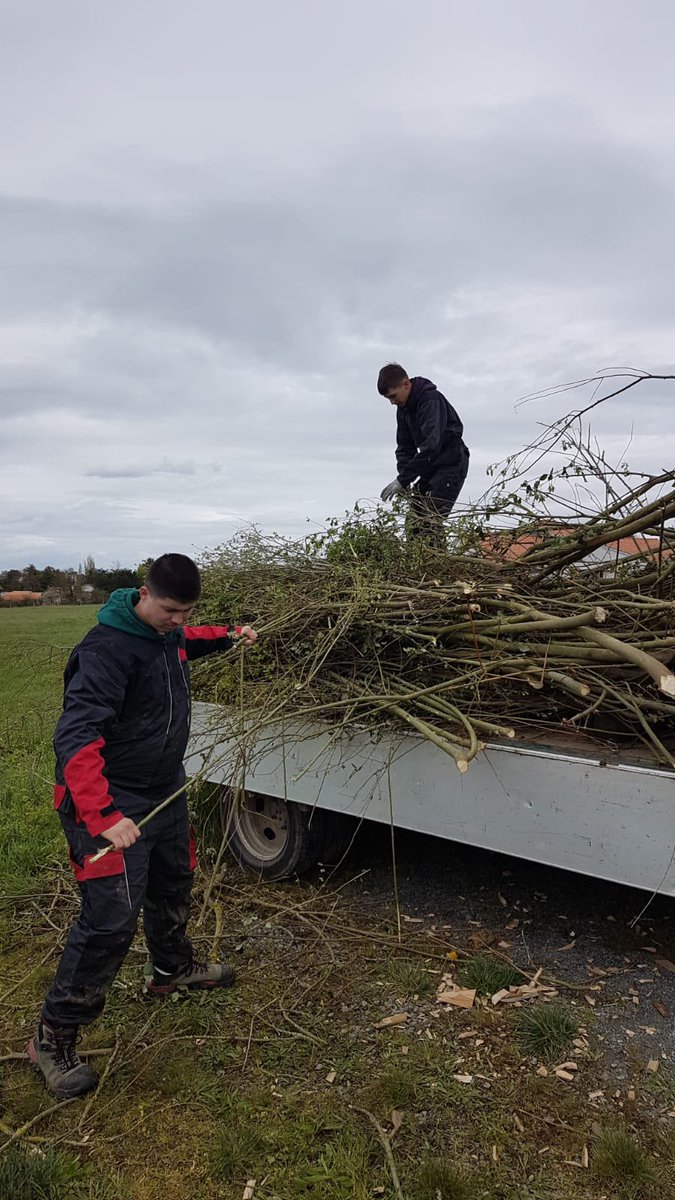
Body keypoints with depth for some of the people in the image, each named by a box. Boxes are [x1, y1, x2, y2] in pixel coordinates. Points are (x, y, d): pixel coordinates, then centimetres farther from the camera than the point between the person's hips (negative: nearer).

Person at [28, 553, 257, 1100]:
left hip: (166, 789, 9)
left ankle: (173, 968, 52)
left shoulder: (168, 632, 1)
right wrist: (102, 816, -39)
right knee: (112, 920, -10)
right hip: (114, 801, -9)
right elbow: (76, 737, -32)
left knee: (173, 885, 25)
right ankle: (54, 1037, 10)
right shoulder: (108, 647, -26)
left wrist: (227, 636, 15)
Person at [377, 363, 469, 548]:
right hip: (431, 466, 9)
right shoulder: (403, 408, 7)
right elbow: (405, 446, 10)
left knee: (431, 520, -18)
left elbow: (431, 446, -29)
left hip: (451, 464, -9)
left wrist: (403, 479, -29)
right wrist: (402, 480, -8)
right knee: (414, 522, 4)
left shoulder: (431, 400, -20)